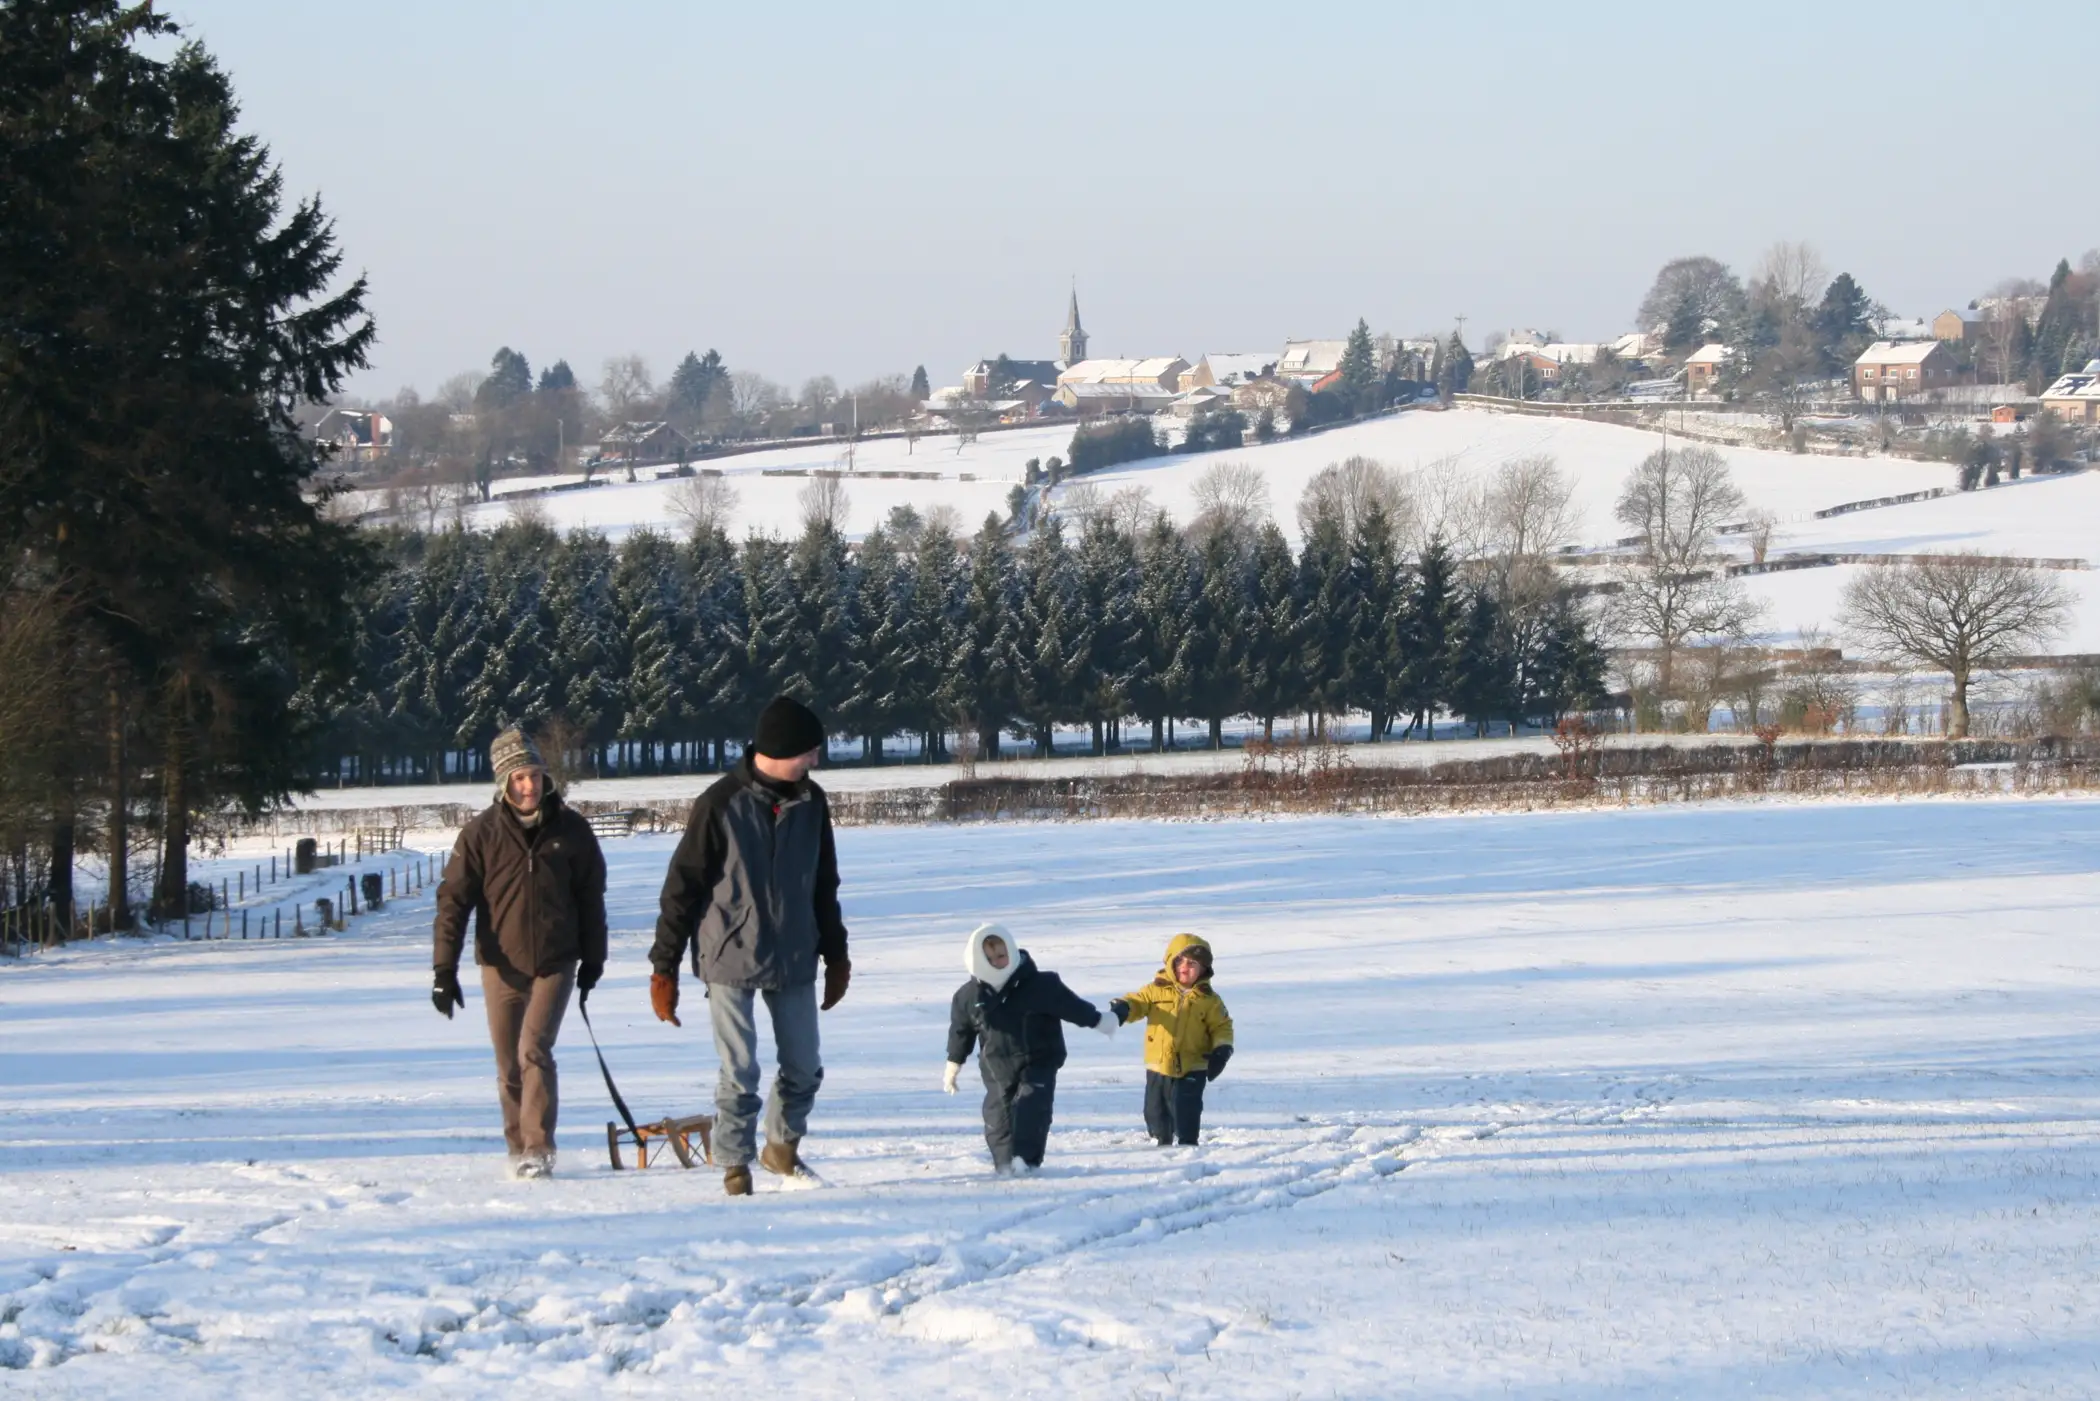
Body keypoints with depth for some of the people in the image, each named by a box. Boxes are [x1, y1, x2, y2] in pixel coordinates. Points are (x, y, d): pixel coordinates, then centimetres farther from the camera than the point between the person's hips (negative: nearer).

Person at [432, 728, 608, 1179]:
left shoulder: (571, 830, -1)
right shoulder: (482, 834, -5)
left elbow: (591, 896, 10)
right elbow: (453, 900, -4)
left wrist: (593, 958, 14)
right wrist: (444, 969, -10)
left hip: (555, 963, -1)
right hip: (501, 965, 1)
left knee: (534, 1049, -16)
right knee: (509, 1066, 6)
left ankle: (538, 1147, -14)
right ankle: (519, 1149, 19)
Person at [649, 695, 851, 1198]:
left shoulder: (810, 803, 4)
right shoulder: (721, 804, -12)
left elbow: (824, 886, 17)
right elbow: (682, 888, -8)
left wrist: (836, 956, 20)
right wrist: (664, 968, -8)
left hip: (794, 962, 5)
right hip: (731, 962, -5)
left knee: (804, 1068, 9)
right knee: (739, 1073, -5)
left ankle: (783, 1146, 31)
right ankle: (735, 1165, 8)